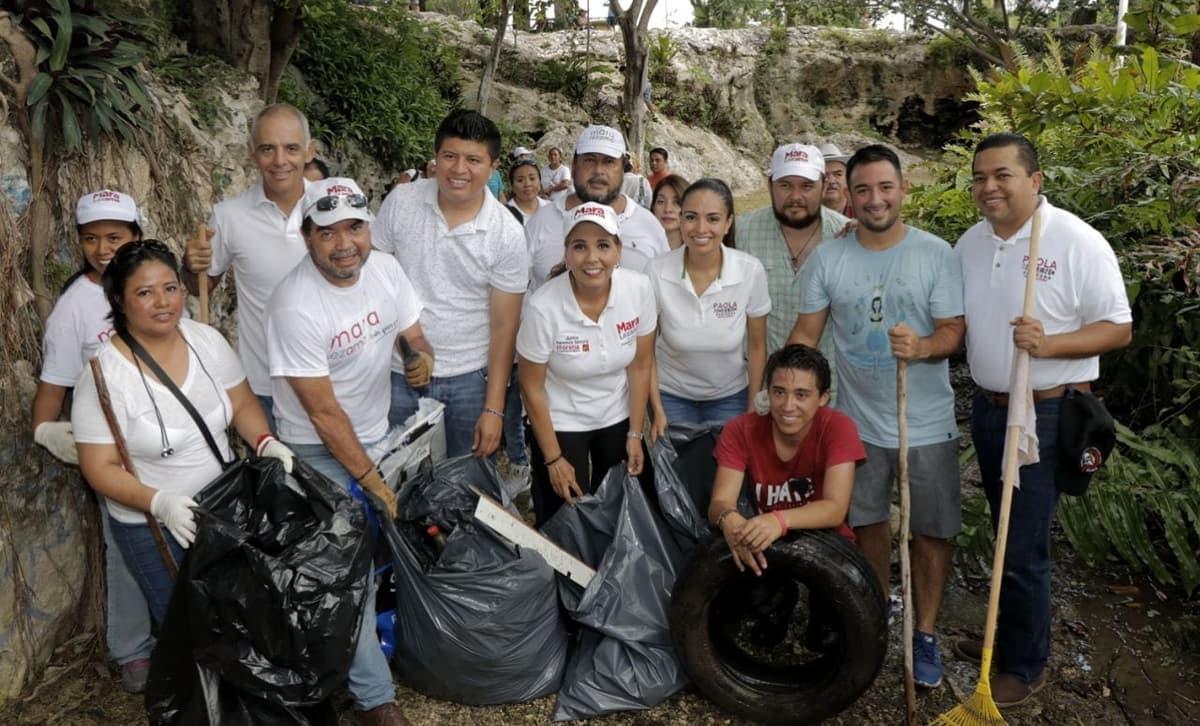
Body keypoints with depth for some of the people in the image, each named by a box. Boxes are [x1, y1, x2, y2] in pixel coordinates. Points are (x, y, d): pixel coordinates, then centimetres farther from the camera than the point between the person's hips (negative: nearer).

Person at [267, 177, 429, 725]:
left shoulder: (385, 270, -9)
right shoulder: (295, 306, -27)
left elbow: (412, 332, 6)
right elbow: (325, 413, -23)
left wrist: (422, 356, -20)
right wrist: (371, 482, -17)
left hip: (376, 432, 6)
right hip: (321, 451, -6)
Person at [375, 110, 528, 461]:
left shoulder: (507, 234, -9)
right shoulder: (400, 201, -6)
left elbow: (504, 326, -6)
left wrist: (493, 408, -8)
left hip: (469, 379, -1)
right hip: (398, 374, 1)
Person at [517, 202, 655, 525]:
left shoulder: (639, 289, -18)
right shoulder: (544, 306, -26)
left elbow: (640, 366, -5)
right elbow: (532, 388, -15)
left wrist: (635, 434, -1)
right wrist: (553, 459, -9)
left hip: (618, 418, 3)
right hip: (561, 425, -3)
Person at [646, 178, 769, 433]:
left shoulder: (751, 271, -19)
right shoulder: (657, 271, -20)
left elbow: (757, 346, -6)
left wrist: (753, 409, -4)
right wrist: (658, 410, -8)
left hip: (731, 396, 1)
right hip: (671, 395, 0)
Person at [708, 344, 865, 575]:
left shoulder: (838, 428, -16)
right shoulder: (740, 431, -11)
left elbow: (835, 508, -24)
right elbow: (719, 504, -18)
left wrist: (780, 520, -43)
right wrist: (729, 519, -43)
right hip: (764, 546, 2)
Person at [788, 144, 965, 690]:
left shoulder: (936, 254, -8)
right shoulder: (827, 259, -2)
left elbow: (954, 332, -8)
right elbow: (806, 333, 2)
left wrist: (922, 346, -30)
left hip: (927, 425, -2)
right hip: (857, 423, 2)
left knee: (932, 531, 8)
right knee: (868, 522, 17)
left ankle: (925, 633, 27)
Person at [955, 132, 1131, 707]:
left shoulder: (1076, 241, -14)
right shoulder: (970, 242, 6)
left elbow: (1118, 328, -13)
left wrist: (1049, 344, -28)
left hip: (1047, 413, -6)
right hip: (988, 406, 6)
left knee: (1024, 546, 1)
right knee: (1007, 535, 19)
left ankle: (1024, 667, 19)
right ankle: (1008, 636, 36)